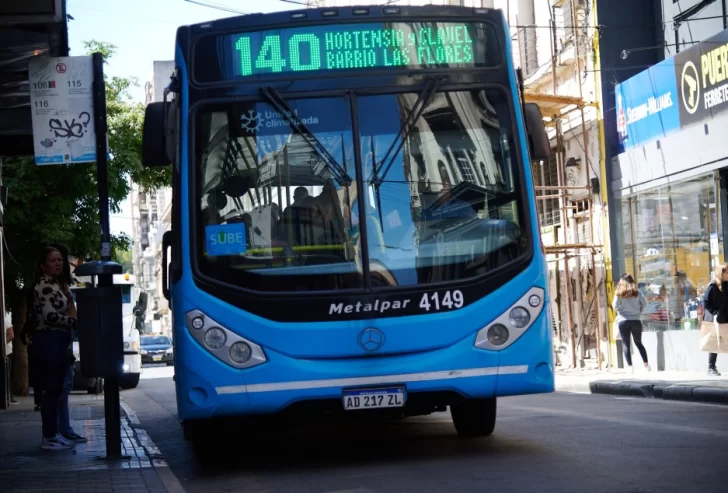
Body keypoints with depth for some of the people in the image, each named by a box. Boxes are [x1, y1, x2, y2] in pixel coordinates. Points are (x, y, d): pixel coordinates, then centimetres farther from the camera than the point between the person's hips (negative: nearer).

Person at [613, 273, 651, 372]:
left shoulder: (619, 293, -1)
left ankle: (630, 367, -5)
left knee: (626, 345, 2)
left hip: (623, 321, -2)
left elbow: (615, 306, -8)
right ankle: (646, 364, 10)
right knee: (639, 343, 15)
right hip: (636, 321, 2)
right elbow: (644, 303, -2)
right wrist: (639, 312, 10)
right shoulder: (636, 292, 4)